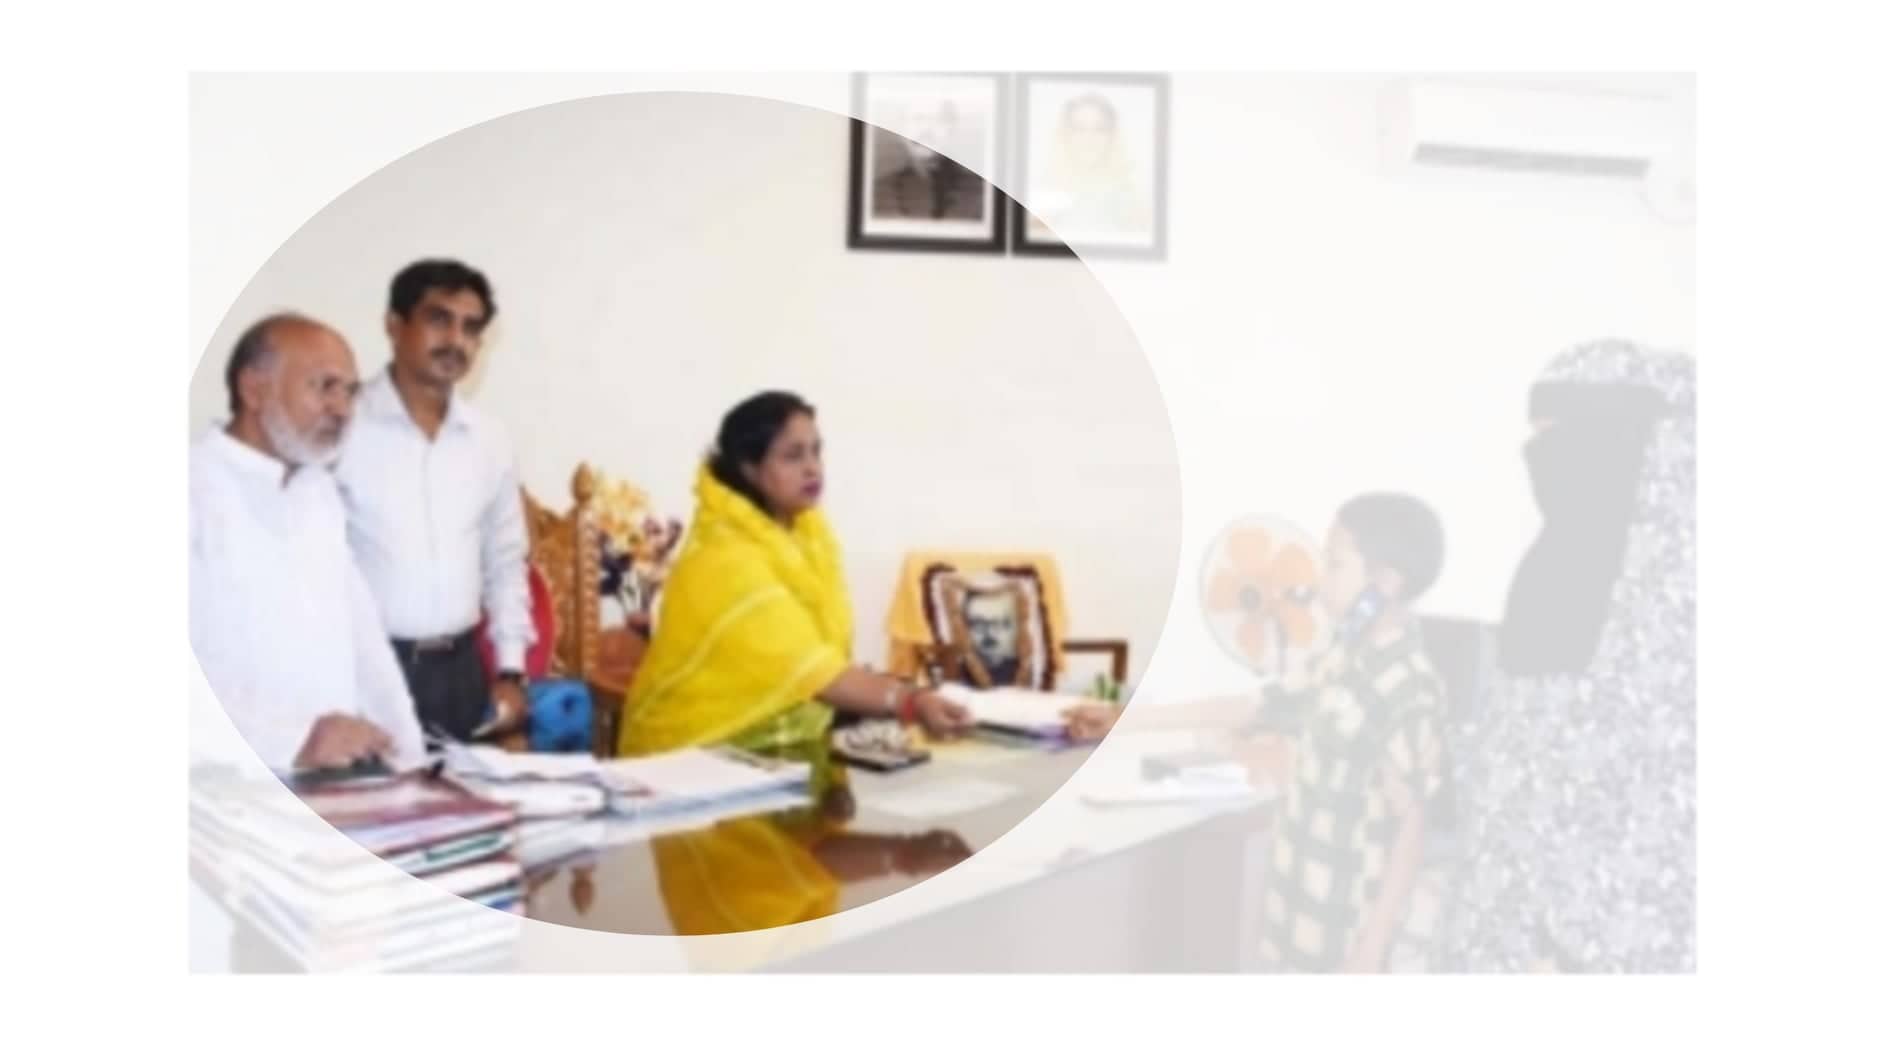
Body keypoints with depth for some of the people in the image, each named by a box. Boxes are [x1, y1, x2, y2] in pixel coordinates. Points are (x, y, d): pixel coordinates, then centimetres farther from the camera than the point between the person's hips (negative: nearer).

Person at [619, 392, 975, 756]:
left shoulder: (808, 530, 3)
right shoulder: (724, 559, -21)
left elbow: (819, 661, 2)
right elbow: (807, 669, -28)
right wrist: (910, 702, -37)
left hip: (786, 745, 7)